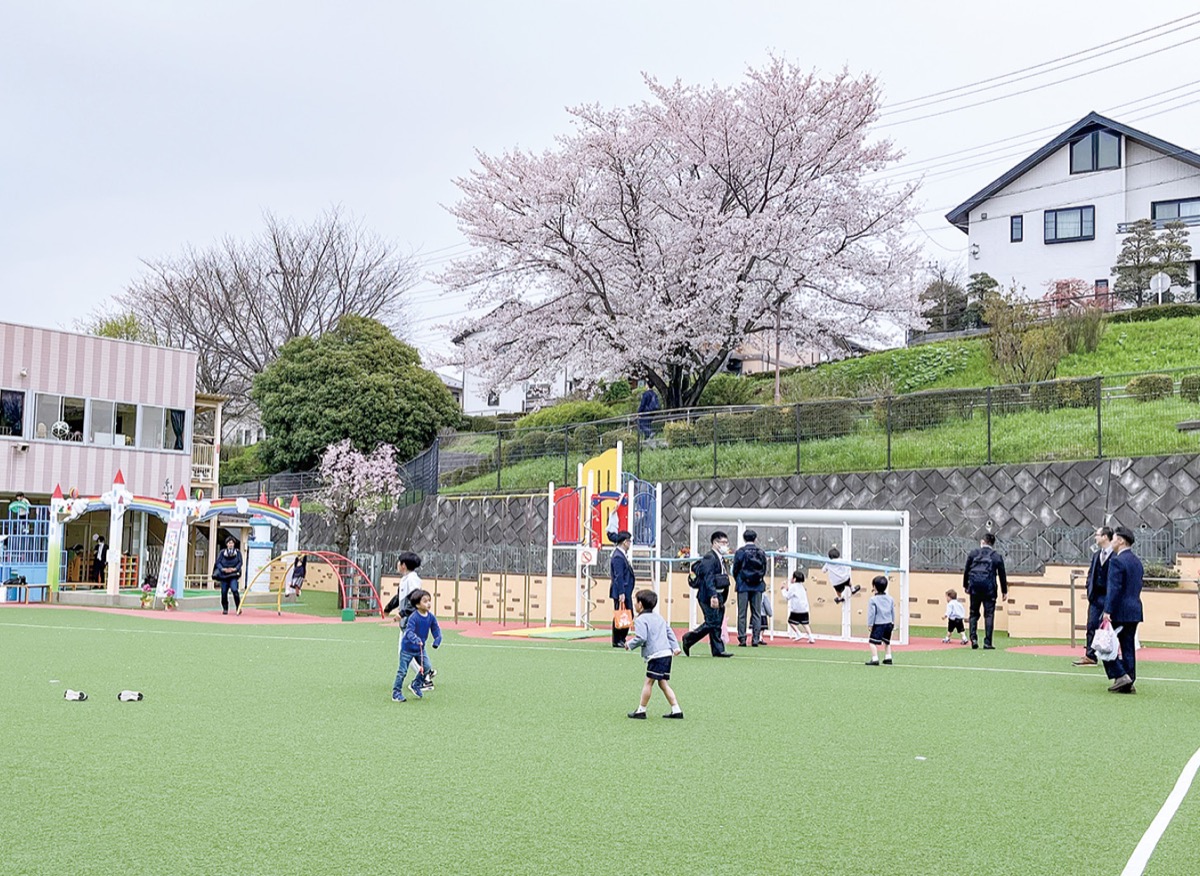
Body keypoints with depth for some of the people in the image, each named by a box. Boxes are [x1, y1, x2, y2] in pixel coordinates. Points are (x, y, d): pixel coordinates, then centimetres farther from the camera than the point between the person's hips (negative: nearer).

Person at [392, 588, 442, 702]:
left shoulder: (431, 617, -6)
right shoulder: (413, 617, -25)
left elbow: (436, 630, -1)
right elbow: (409, 631, -31)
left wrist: (437, 640, -19)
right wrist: (416, 639, -49)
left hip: (420, 648, 6)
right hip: (407, 647, -6)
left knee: (427, 667, 1)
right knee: (402, 671, -1)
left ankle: (415, 685, 23)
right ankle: (396, 693, 10)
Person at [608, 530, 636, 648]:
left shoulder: (622, 555, 14)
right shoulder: (618, 557, -18)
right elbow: (618, 576, -21)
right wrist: (621, 593, -23)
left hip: (626, 592, 10)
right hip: (621, 591, -10)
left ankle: (621, 640, 20)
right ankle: (617, 641, 4)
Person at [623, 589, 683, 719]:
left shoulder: (640, 619, -6)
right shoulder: (659, 617, 21)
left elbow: (641, 638, -15)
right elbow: (669, 632, 21)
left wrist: (629, 644, 0)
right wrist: (675, 646, 19)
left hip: (656, 655, -9)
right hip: (667, 652, 9)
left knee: (649, 681, -2)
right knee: (663, 683, 13)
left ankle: (641, 710, 2)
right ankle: (676, 710, 9)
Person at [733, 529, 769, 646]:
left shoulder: (740, 551, -5)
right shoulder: (761, 552, 2)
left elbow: (735, 569, -2)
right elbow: (764, 569, 5)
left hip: (743, 586, -2)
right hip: (758, 586, 2)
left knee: (742, 614, 2)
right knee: (757, 614, 7)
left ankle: (742, 639, -1)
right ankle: (756, 639, 3)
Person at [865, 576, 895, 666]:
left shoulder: (873, 599, -11)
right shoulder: (890, 599, 8)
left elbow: (871, 613, -11)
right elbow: (893, 612, 15)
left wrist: (870, 624, -6)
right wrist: (893, 622, 26)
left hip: (878, 624, -7)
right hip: (889, 624, 7)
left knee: (872, 641, -3)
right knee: (887, 642, 22)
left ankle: (875, 659, -10)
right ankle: (888, 658, 24)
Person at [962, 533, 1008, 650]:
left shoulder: (973, 553, 10)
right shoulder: (997, 556, 7)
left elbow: (966, 570, 11)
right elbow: (1002, 574, 10)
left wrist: (965, 586, 21)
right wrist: (1004, 591, 17)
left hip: (974, 586, 1)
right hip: (989, 587, -1)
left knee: (974, 613, 11)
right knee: (989, 614, 1)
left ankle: (973, 638, -4)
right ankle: (987, 643, -5)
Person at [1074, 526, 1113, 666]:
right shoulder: (1096, 554, 14)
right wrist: (1090, 591, 6)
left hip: (1108, 597, -7)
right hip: (1095, 596, 7)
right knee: (1092, 626, 5)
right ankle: (1090, 656, 9)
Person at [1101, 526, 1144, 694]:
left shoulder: (1117, 561, -14)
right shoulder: (1137, 560, 14)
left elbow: (1114, 588, -20)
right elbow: (1138, 586, 18)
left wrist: (1107, 611, -20)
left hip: (1119, 611, -9)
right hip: (1134, 610, 9)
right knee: (1128, 647, 10)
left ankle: (1120, 676, -8)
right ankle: (1128, 683, 12)